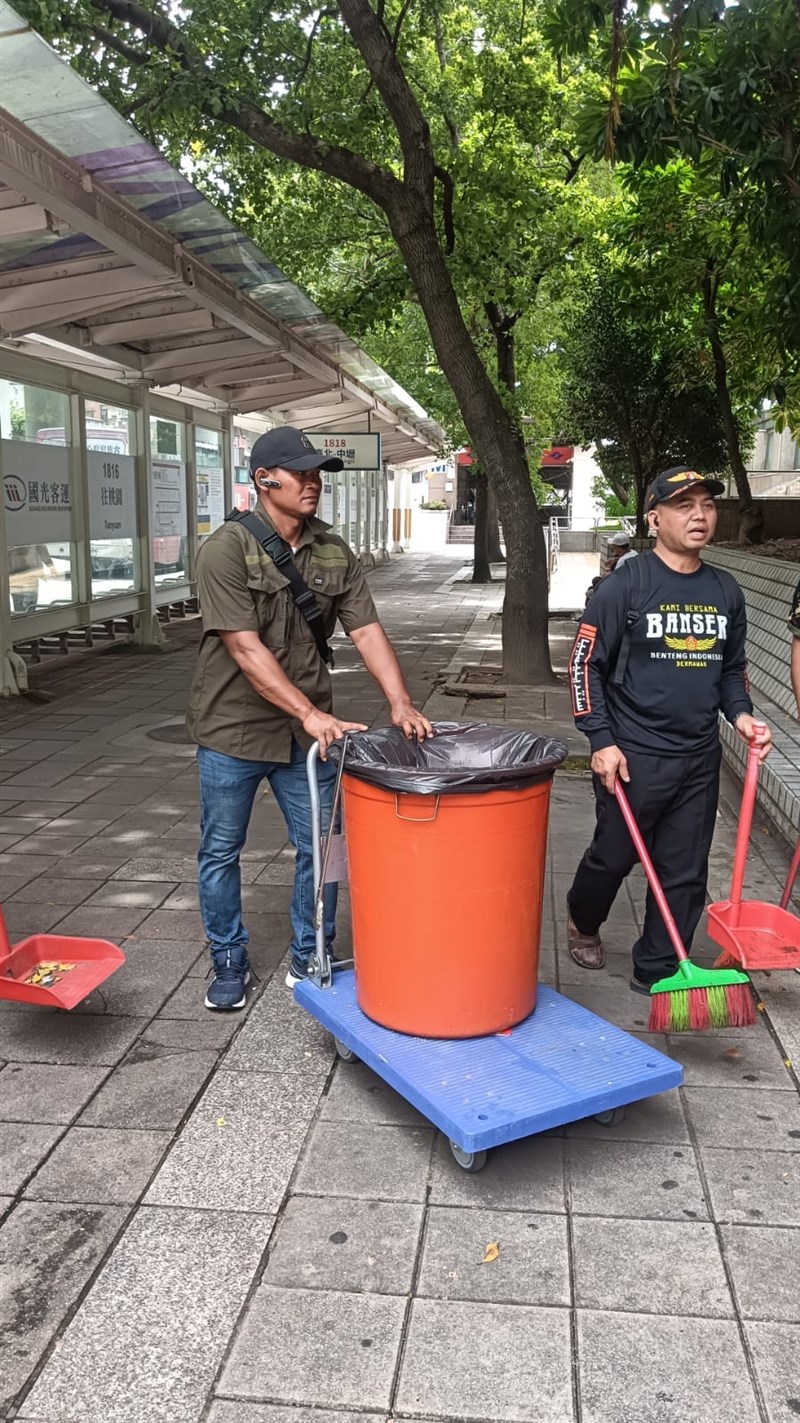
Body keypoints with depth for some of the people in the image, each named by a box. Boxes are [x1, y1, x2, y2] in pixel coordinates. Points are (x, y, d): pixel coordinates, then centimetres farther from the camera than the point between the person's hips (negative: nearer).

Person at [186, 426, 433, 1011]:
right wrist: (311, 713, -28)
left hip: (309, 732, 4)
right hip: (234, 728, -4)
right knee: (221, 853, 9)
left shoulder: (335, 553, 2)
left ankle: (310, 959, 28)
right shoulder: (227, 549, -14)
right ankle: (229, 964, 29)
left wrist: (400, 702, -17)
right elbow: (246, 650, -21)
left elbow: (367, 631, -2)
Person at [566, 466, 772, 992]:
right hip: (633, 756, -5)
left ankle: (658, 970, 26)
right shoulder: (626, 584, -9)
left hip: (700, 760, 5)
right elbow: (586, 663, -8)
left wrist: (741, 714, 1)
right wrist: (601, 740, -13)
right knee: (614, 856, 12)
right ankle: (583, 922, 42)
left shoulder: (726, 591, 8)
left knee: (685, 873, 10)